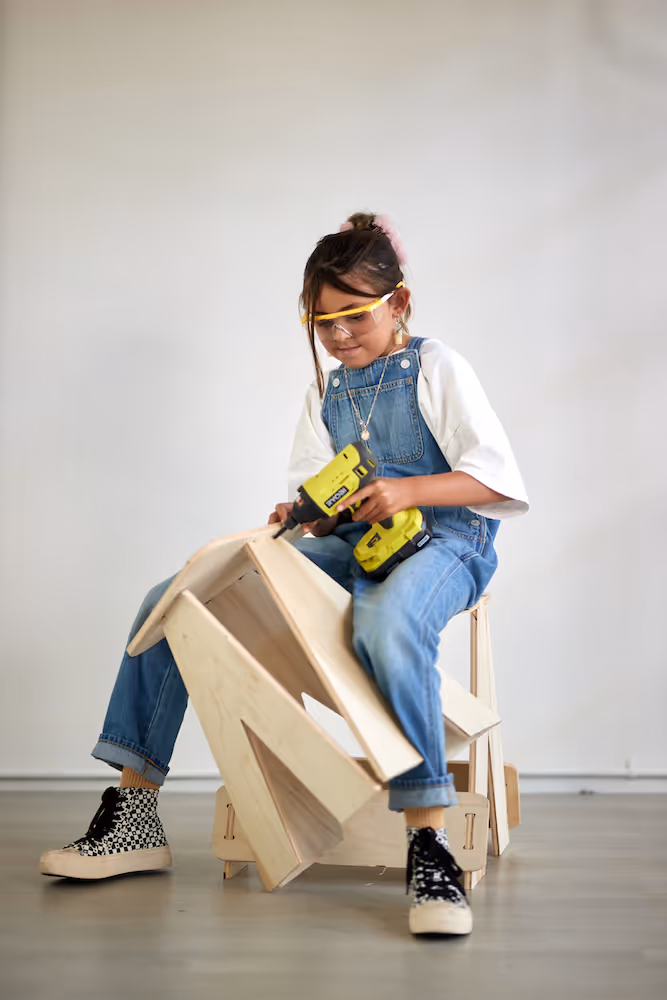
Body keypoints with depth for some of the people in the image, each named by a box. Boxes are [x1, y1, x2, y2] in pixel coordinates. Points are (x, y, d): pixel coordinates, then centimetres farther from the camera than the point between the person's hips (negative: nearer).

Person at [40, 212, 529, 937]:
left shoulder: (436, 368, 0)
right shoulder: (324, 394, 19)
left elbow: (499, 479, -9)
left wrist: (408, 490, -23)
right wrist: (306, 513, -12)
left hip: (440, 541, -7)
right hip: (349, 548, 7)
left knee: (386, 624, -46)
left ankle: (428, 844, -40)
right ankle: (132, 820, -5)